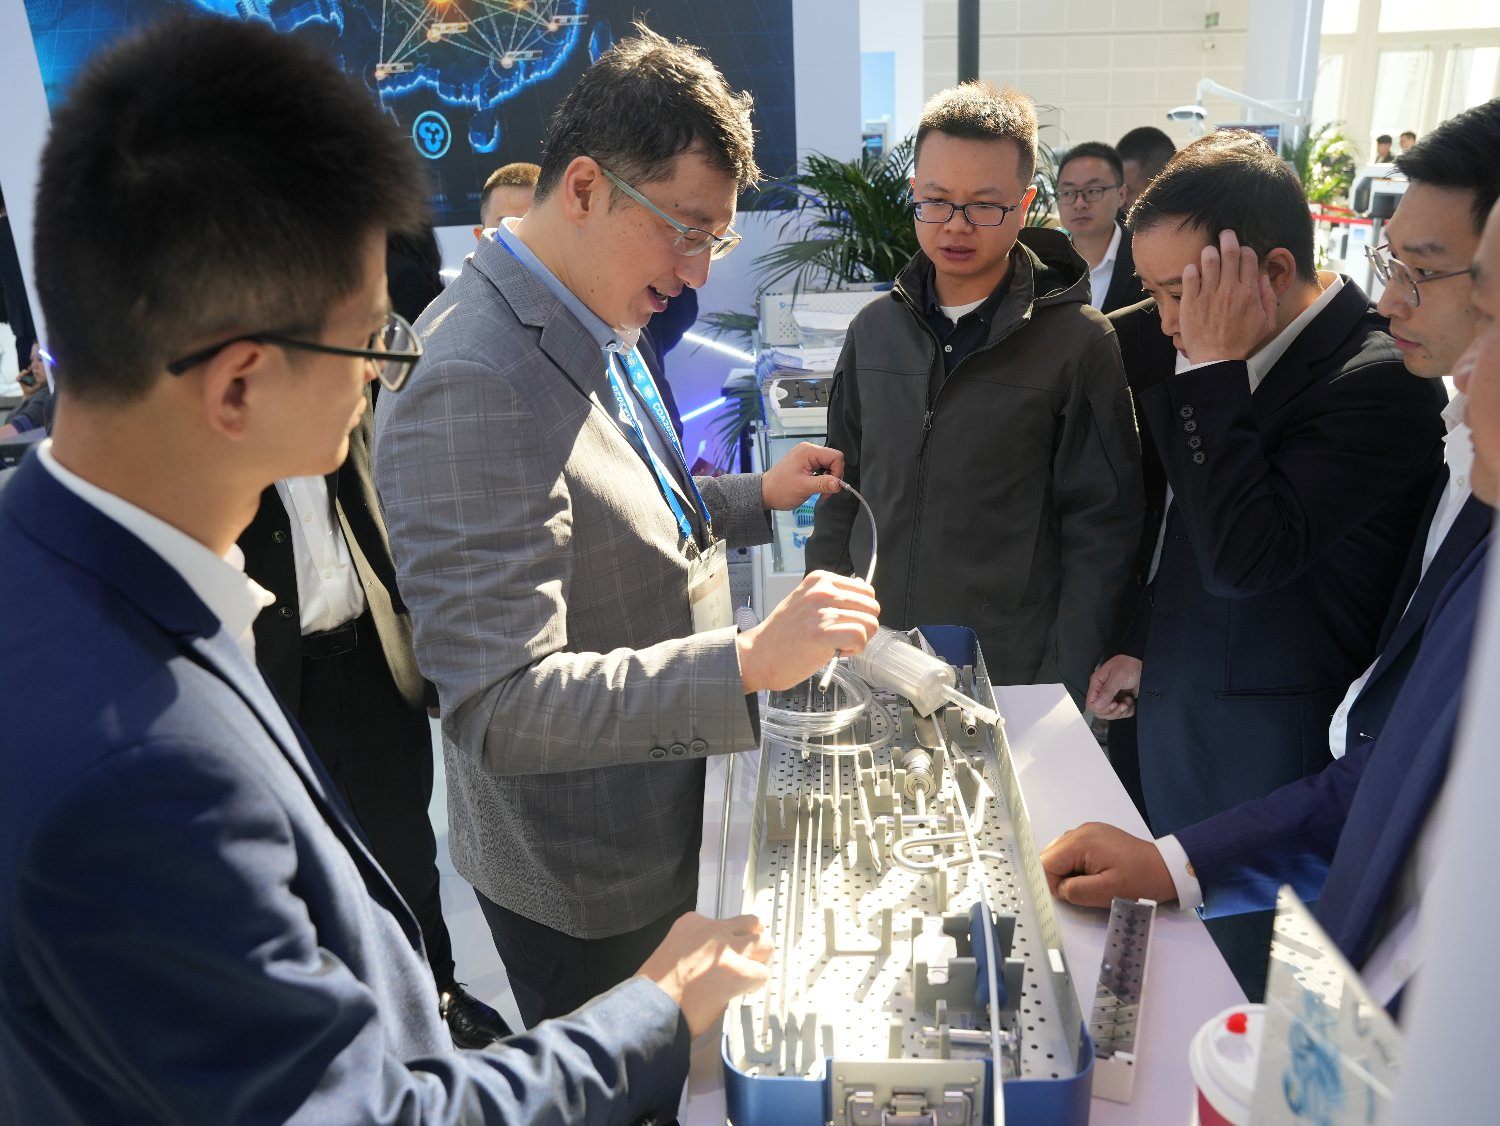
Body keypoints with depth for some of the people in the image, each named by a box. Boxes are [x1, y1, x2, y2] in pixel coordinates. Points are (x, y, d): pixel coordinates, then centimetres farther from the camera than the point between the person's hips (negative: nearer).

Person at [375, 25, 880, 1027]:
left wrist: (755, 497, 6)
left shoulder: (598, 328, 1)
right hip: (588, 884, -8)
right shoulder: (473, 386, -30)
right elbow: (499, 706, -32)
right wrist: (751, 660, -37)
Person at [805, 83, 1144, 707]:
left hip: (1013, 679, -3)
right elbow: (841, 496, 10)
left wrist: (1062, 688, -12)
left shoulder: (1078, 341, -9)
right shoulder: (875, 328, 4)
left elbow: (1099, 532, -8)